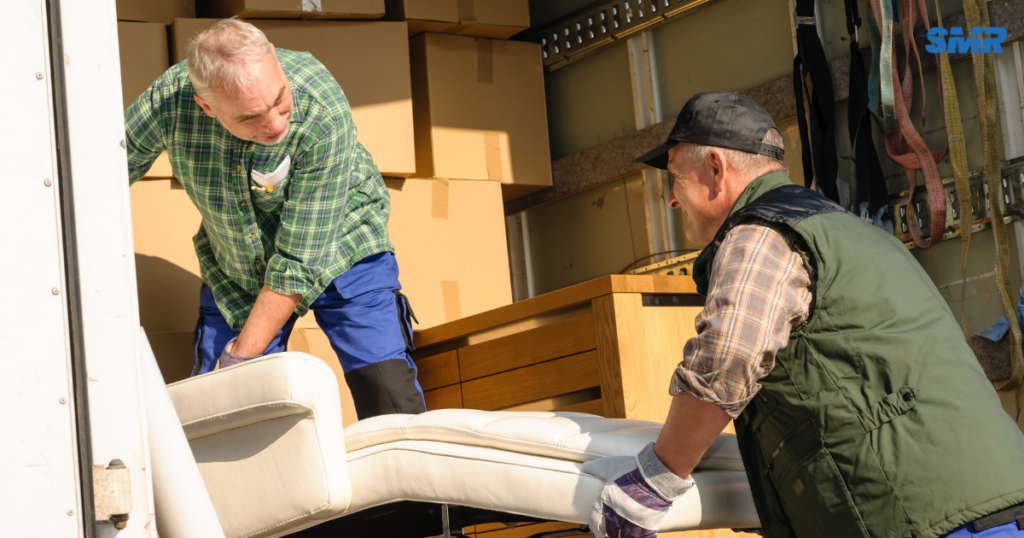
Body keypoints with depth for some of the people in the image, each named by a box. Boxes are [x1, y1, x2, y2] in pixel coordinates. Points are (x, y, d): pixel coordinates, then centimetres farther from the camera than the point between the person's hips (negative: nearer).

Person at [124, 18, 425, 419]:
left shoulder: (323, 114, -34)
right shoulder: (168, 100, -27)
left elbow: (299, 262, -29)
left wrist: (240, 359, -25)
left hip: (339, 250, -2)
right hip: (234, 270, 3)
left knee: (393, 403, -15)